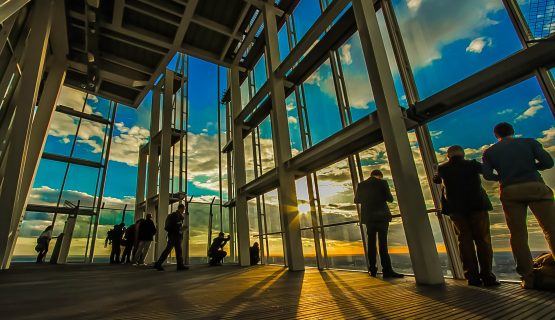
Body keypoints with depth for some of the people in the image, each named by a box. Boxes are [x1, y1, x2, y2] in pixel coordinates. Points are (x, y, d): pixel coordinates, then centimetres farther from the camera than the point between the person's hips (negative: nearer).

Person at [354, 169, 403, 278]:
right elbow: (390, 199, -5)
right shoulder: (382, 182, -4)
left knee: (371, 243, 8)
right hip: (381, 216, -3)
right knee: (383, 243, -3)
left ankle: (372, 269, 10)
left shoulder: (361, 185, 5)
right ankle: (387, 270, -5)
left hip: (368, 217, 3)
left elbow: (356, 200, 8)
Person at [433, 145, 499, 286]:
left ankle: (472, 276, 1)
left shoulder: (443, 168, 5)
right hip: (477, 206, 0)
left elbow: (435, 180, 23)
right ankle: (487, 275, -2)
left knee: (465, 241, 3)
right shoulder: (472, 164, 3)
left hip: (456, 209, 1)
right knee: (483, 239, 3)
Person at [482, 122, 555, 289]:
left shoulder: (489, 152, 13)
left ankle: (528, 277, 1)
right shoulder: (529, 142, 13)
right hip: (535, 187, 0)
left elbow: (487, 175, 1)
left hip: (510, 192, 0)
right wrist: (530, 167, 21)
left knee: (518, 234, 2)